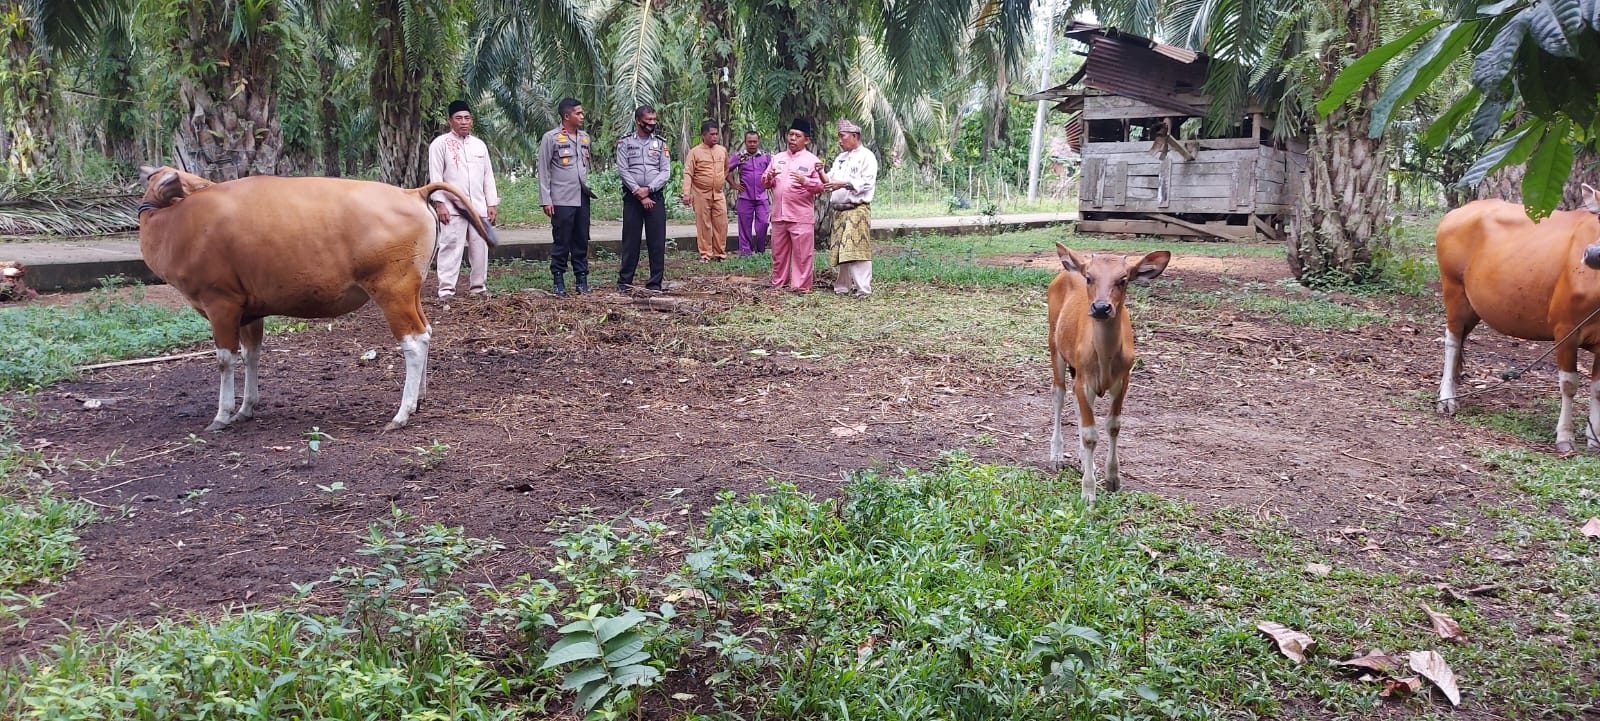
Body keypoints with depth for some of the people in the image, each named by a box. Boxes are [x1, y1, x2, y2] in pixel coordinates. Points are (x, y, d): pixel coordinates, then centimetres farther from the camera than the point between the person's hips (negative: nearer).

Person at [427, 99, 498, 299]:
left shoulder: (479, 145, 16)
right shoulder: (440, 144, 2)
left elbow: (488, 176, 16)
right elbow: (435, 176, -3)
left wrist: (491, 204, 10)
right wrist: (440, 204, -12)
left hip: (479, 207, 5)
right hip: (452, 207, -5)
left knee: (480, 247, 5)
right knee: (451, 247, -9)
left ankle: (478, 285, 15)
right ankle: (446, 288, -7)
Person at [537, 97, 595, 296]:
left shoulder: (584, 137, 14)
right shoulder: (551, 138, -3)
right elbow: (543, 170, -4)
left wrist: (589, 186, 10)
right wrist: (546, 200, -8)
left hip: (582, 198, 5)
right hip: (562, 200, -5)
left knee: (582, 241, 7)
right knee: (561, 242, -1)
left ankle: (582, 278, 14)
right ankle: (558, 280, 7)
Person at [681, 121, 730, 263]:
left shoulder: (722, 150, 9)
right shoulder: (694, 152, -4)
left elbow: (726, 169, 25)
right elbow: (688, 173, -8)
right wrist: (686, 193, -17)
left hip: (719, 194, 3)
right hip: (701, 194, -3)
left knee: (721, 224, 1)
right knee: (703, 225, 1)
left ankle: (720, 253, 11)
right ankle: (705, 254, 9)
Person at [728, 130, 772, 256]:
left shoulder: (766, 156, 6)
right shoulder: (739, 157, 0)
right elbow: (725, 170, 3)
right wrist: (733, 184, 1)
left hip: (761, 196, 1)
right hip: (745, 197, -1)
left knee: (763, 223, -4)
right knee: (745, 226, 2)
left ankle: (760, 250, 10)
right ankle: (745, 251, 10)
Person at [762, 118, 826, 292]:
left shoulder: (812, 160, 1)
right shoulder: (778, 158, 16)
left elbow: (822, 186, -8)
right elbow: (764, 183, 18)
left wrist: (805, 181, -24)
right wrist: (769, 177, -4)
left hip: (801, 217, -5)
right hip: (779, 215, 5)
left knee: (802, 253, -4)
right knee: (779, 252, 12)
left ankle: (801, 285, 2)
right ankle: (778, 282, 21)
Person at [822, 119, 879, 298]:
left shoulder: (866, 156, -1)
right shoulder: (840, 158, 22)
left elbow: (867, 182, -12)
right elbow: (829, 180, 21)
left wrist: (844, 184, -18)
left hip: (857, 209, -7)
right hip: (839, 210, 7)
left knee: (857, 248, -13)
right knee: (840, 251, 8)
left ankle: (863, 289, -14)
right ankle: (841, 288, 16)